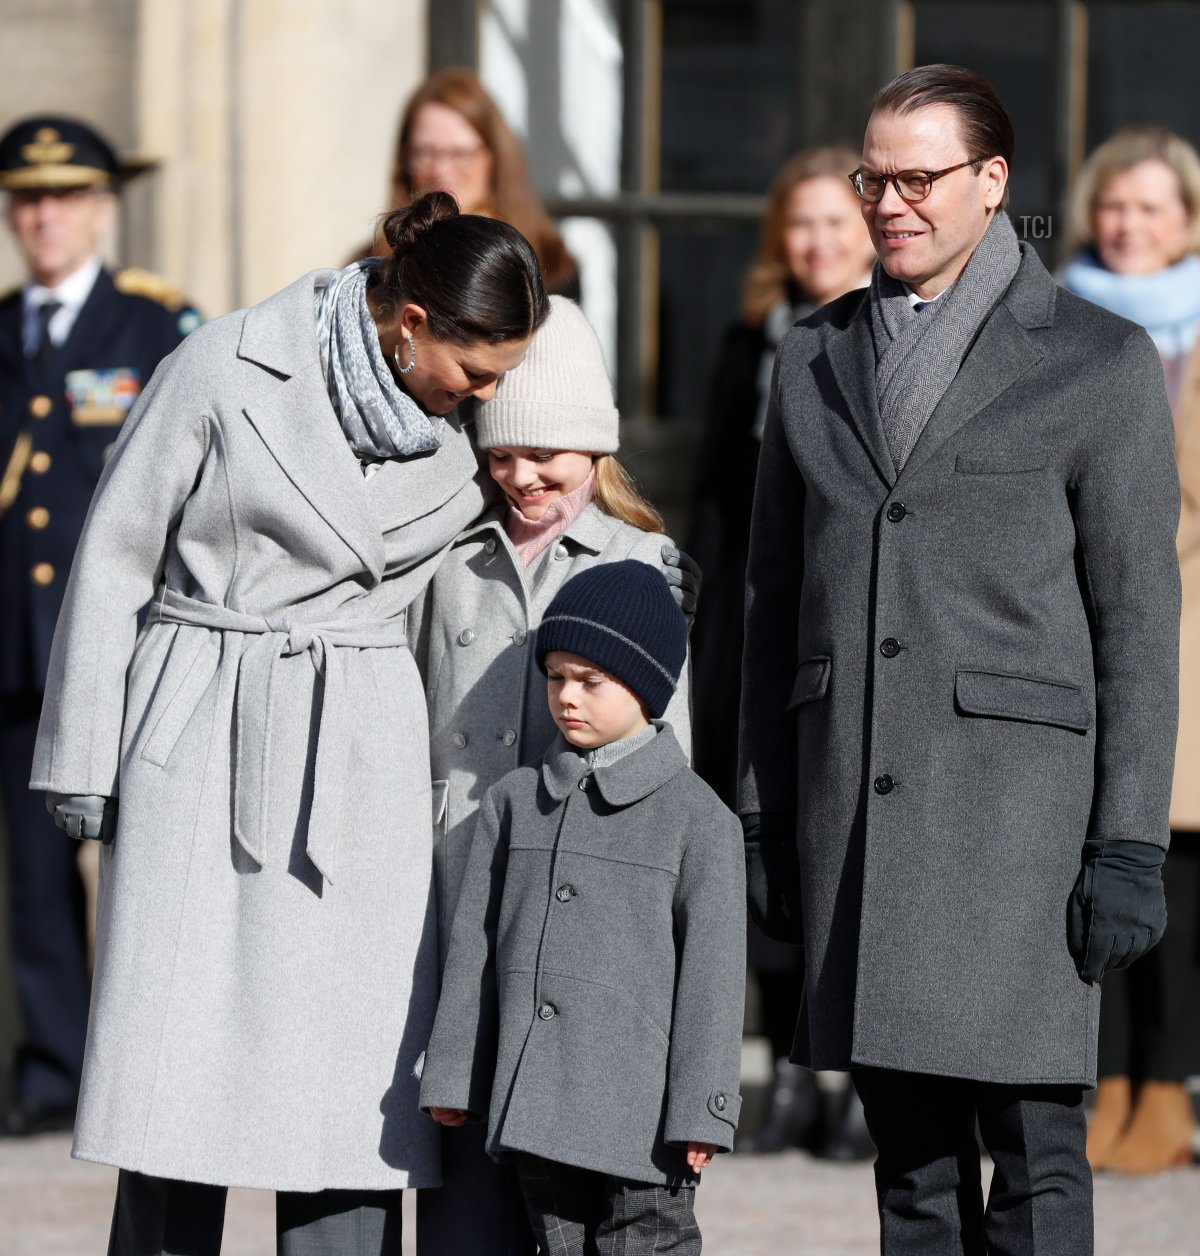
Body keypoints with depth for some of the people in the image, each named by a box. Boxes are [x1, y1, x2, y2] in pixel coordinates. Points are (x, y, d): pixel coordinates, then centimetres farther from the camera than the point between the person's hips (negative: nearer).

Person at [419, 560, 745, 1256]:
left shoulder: (697, 817, -3)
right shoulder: (514, 801, 11)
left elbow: (713, 969, -5)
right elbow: (475, 944, 13)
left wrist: (701, 1111, -9)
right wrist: (453, 1076, 11)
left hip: (639, 1116, -5)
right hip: (534, 1106, 5)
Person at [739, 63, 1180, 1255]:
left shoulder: (1099, 361, 1)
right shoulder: (815, 360, 14)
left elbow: (1138, 618, -2)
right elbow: (775, 604, 17)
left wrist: (1130, 845, -9)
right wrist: (759, 820, 12)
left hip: (1014, 789, -4)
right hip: (850, 798, 4)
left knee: (1034, 1145, -7)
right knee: (908, 1153, 6)